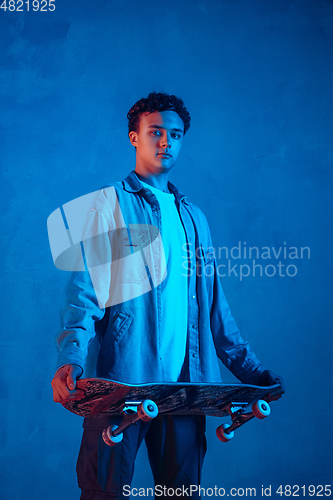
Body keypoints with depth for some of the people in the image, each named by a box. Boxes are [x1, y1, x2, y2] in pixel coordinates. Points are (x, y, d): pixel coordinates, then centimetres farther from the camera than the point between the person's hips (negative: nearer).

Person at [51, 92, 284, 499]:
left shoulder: (193, 217, 20)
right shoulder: (107, 204, 5)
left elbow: (213, 304, 20)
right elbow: (82, 287, -5)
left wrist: (250, 370, 14)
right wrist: (71, 358, -21)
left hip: (185, 384, 4)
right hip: (119, 380, -4)